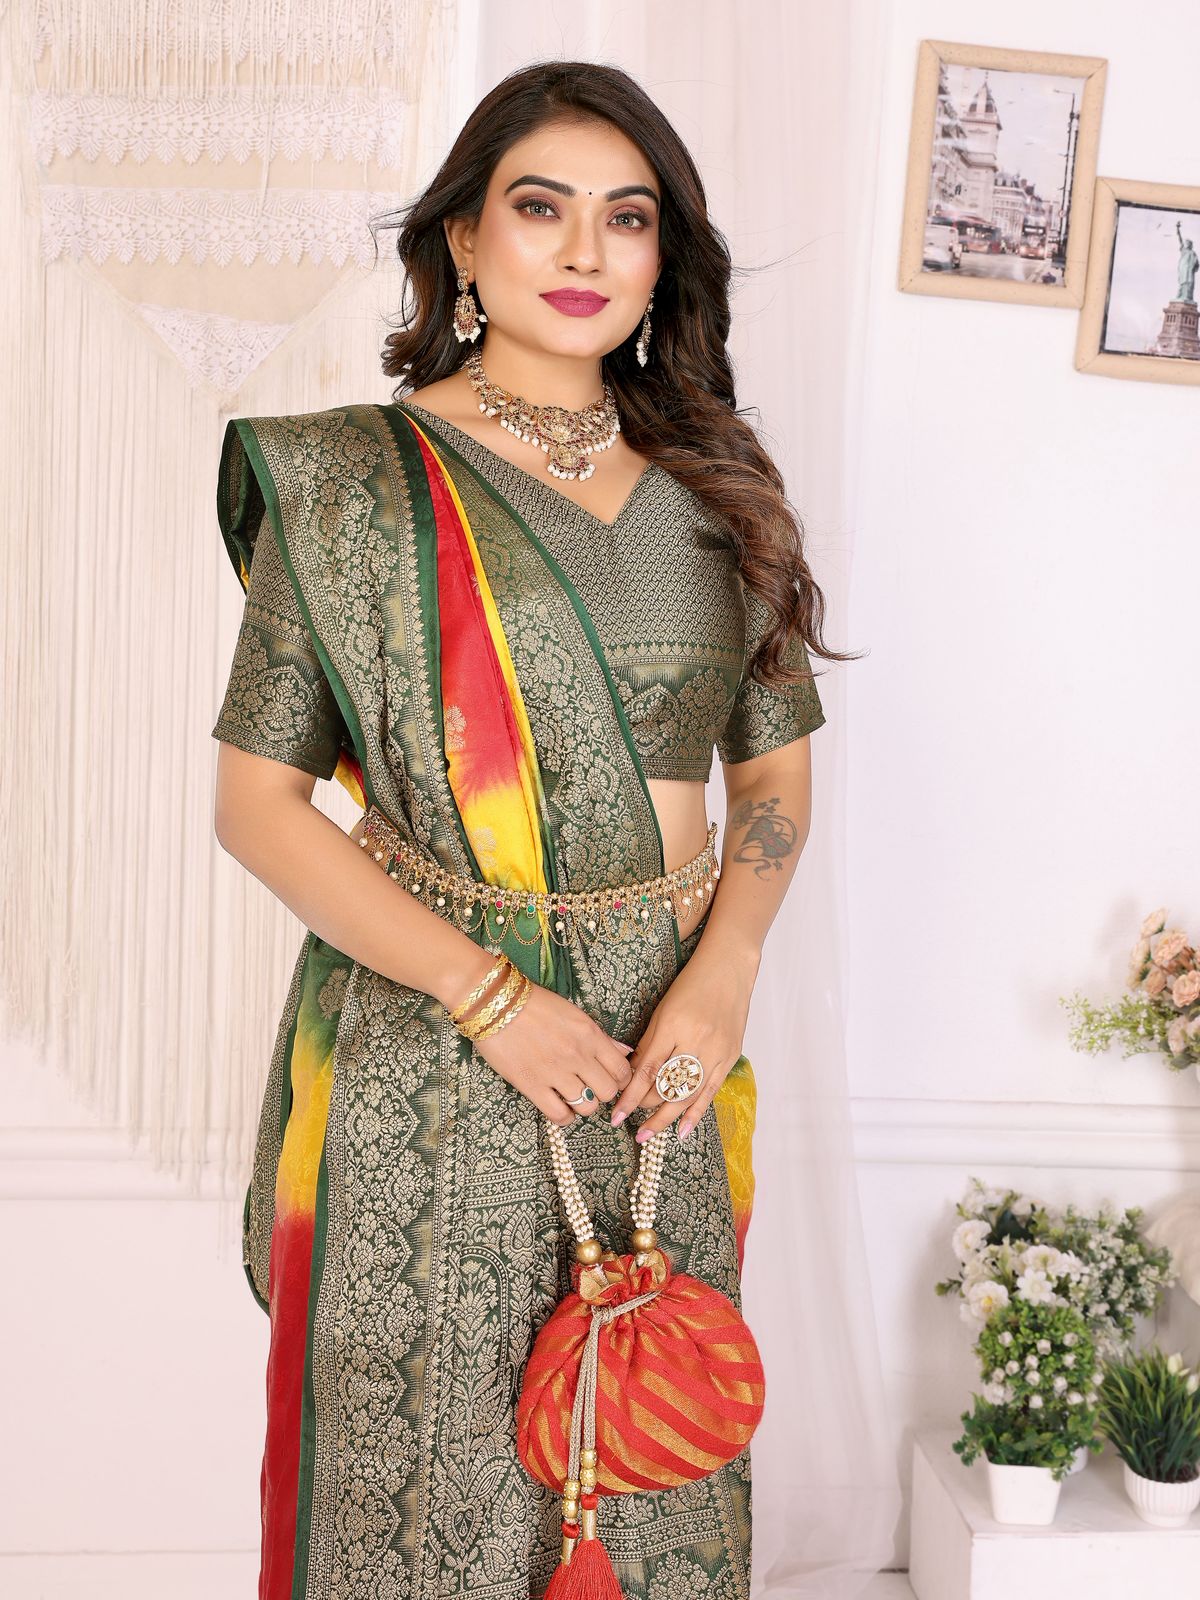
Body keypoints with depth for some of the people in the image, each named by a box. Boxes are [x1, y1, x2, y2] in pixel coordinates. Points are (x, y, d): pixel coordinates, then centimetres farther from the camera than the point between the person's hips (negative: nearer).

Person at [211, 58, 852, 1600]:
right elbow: (257, 798, -7)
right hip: (423, 1049, -3)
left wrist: (720, 978, -6)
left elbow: (776, 771, 12)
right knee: (434, 1465, 8)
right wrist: (489, 996, -15)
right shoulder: (355, 477, -3)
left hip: (666, 1055, 4)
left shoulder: (713, 485, 8)